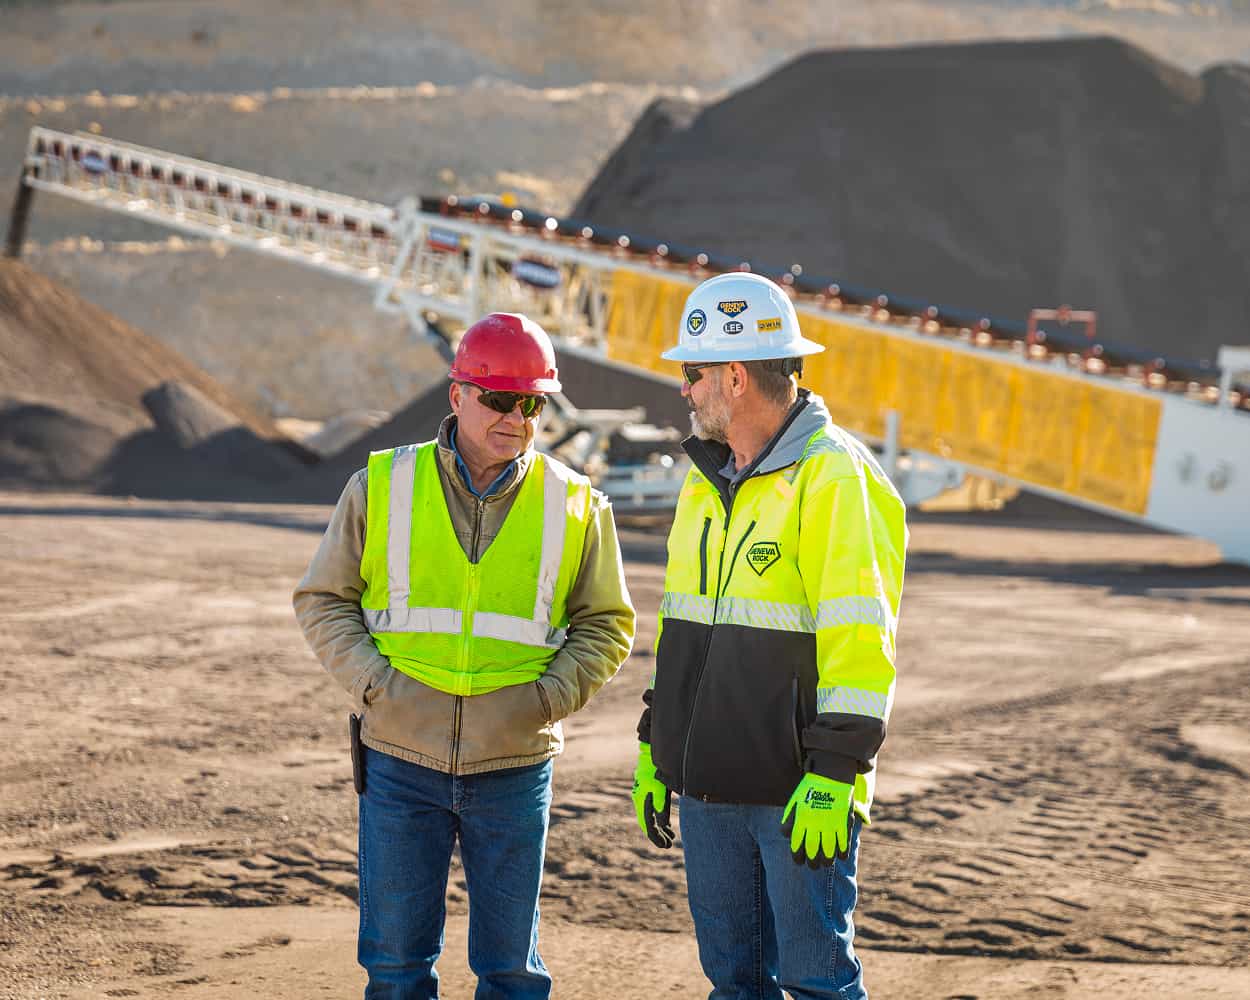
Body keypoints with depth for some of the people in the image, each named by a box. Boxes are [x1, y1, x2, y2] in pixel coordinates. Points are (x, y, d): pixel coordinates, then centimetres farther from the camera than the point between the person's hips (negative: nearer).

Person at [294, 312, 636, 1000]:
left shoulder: (575, 506, 2)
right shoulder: (383, 487, 1)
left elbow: (606, 623, 10)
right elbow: (322, 600, 7)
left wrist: (549, 697, -5)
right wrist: (373, 681, -7)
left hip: (514, 770, 0)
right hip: (400, 762, 0)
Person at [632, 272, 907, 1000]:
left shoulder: (835, 479, -12)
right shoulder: (708, 482, 15)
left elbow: (860, 641, -17)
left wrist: (833, 776, -20)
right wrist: (656, 747, 19)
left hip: (798, 792, -8)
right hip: (710, 788, 8)